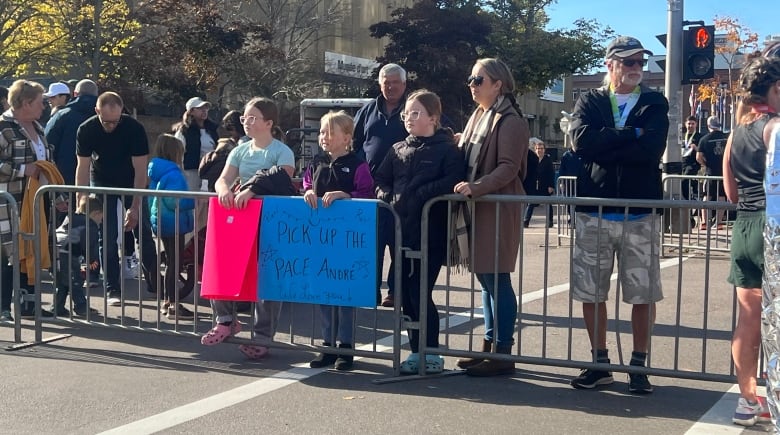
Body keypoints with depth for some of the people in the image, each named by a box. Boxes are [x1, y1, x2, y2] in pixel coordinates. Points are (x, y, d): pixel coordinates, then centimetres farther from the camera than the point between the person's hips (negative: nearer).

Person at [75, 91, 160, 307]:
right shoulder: (86, 130, -19)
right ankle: (113, 290, 1)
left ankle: (154, 283, 10)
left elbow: (140, 169, -22)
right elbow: (83, 167, -14)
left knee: (143, 232, -1)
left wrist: (134, 207, -25)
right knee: (107, 238, -5)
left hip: (132, 182, -1)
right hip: (103, 183, 1)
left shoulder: (134, 128, -25)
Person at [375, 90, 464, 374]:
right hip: (401, 231, 6)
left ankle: (431, 353, 6)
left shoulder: (446, 149, -2)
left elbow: (453, 181, -15)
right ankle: (416, 350, 19)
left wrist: (419, 195, -18)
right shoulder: (398, 150, 16)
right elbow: (381, 180, 15)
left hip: (431, 232, -6)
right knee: (406, 294, 8)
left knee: (420, 293, -6)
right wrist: (389, 197, -4)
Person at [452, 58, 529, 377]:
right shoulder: (478, 117, 16)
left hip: (498, 208, -8)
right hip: (476, 208, 8)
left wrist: (476, 187, -27)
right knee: (485, 278, 11)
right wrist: (464, 187, 6)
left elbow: (509, 168, -17)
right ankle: (489, 346, 19)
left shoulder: (510, 121, -9)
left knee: (496, 279, -6)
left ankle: (503, 353, 1)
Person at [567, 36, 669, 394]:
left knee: (643, 295, 3)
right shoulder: (589, 102, 9)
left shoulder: (655, 103, 8)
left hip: (640, 214, -1)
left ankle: (638, 366, 17)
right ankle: (600, 364, 20)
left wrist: (604, 145, -11)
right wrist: (631, 134, -11)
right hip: (593, 213, 1)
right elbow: (581, 141, -12)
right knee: (590, 293, 6)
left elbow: (652, 149, -12)